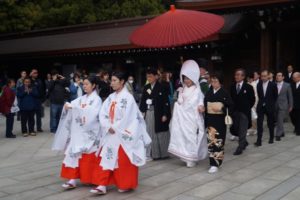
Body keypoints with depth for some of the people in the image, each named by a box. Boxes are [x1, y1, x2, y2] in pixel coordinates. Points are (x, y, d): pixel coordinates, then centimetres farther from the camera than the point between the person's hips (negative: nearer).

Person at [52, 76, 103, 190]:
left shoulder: (97, 99, -6)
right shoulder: (81, 98, 13)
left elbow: (92, 113, -21)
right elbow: (72, 105, 4)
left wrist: (75, 108, -24)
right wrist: (68, 105, -19)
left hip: (90, 132, -6)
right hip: (78, 131, 6)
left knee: (89, 157, 2)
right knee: (74, 153, 0)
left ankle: (92, 179, 19)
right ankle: (72, 180, 0)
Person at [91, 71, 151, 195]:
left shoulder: (127, 97, -10)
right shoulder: (111, 97, 9)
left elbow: (127, 117, -16)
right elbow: (103, 114, 4)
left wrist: (115, 128, -11)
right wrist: (108, 127, -10)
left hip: (123, 135, -6)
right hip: (110, 134, 6)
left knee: (124, 161, 1)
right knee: (106, 158, 3)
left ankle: (125, 185, 16)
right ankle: (102, 185, 6)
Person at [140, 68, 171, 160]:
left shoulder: (161, 88, -7)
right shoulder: (146, 88, 9)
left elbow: (166, 102, -9)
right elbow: (143, 101, 10)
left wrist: (165, 114, -13)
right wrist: (141, 112, 3)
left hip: (158, 114, -5)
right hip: (148, 113, 5)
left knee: (160, 134, 4)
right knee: (150, 134, 6)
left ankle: (163, 153, 18)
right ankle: (153, 153, 15)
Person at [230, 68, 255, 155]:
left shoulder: (248, 87, -5)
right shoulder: (232, 87, 5)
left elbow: (252, 100, 1)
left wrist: (247, 108, 0)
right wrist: (232, 109, 3)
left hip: (244, 112, -4)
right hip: (235, 112, 4)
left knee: (242, 131, -3)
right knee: (234, 129, 8)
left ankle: (240, 148, 5)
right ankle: (244, 142, 31)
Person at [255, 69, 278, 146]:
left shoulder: (273, 85, -5)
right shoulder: (259, 85, 3)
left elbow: (276, 96, 3)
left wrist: (272, 104, 6)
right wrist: (261, 102, 11)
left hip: (270, 107, -2)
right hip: (260, 107, 2)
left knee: (270, 123, 10)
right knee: (259, 124, -6)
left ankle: (271, 138, 27)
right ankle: (259, 140, -7)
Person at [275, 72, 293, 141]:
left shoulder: (287, 85, -1)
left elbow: (290, 96, 4)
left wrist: (290, 106, 4)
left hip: (283, 106, -3)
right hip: (275, 106, 3)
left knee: (280, 120, -9)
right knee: (277, 120, 11)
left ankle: (278, 135, -4)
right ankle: (281, 132, 29)